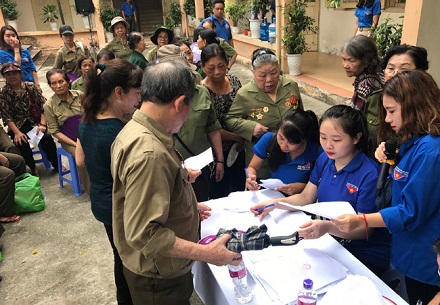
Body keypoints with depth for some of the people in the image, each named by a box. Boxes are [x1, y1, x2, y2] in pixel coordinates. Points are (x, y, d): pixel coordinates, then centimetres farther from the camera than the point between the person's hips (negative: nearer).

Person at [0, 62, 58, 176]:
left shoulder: (31, 87, 2)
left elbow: (43, 106, -2)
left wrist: (42, 124, -15)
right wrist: (17, 132, -20)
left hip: (36, 122, 0)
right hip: (18, 126, 0)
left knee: (46, 138, -28)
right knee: (21, 142, -29)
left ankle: (56, 164, -6)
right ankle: (33, 168, -4)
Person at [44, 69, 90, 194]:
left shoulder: (80, 95, -2)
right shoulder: (49, 105, -7)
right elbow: (55, 131, -5)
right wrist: (75, 144, -14)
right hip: (68, 140, -2)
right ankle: (90, 188, -8)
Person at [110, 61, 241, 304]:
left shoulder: (134, 130, 1)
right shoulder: (149, 154, -33)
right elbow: (143, 233, -33)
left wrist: (188, 208, 17)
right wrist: (206, 254, -28)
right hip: (158, 277, -9)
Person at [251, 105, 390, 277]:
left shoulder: (369, 174, -21)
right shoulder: (324, 159, 1)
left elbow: (365, 229, -20)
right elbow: (306, 198, 9)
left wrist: (328, 227, -39)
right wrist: (275, 203, -8)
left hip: (365, 255, -6)